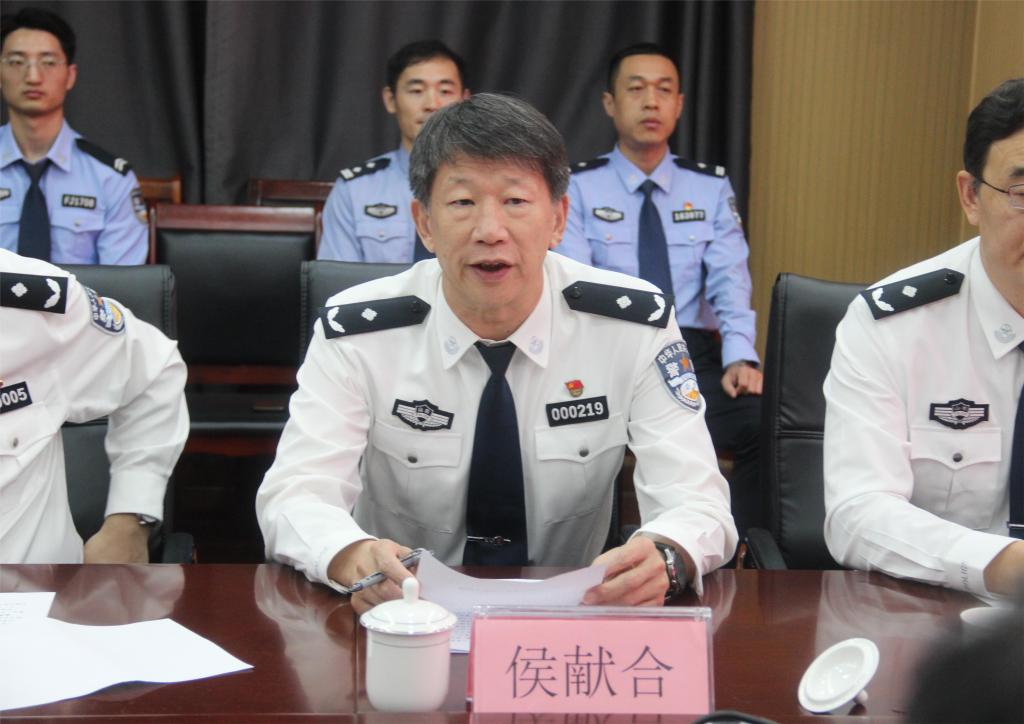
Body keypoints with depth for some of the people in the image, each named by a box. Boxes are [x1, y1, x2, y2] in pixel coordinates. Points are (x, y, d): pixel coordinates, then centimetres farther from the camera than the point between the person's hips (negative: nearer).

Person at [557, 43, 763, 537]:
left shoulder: (712, 189, 14)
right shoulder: (578, 187, 6)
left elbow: (729, 281, 1)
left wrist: (740, 357, -19)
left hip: (695, 356, 2)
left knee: (768, 424, -29)